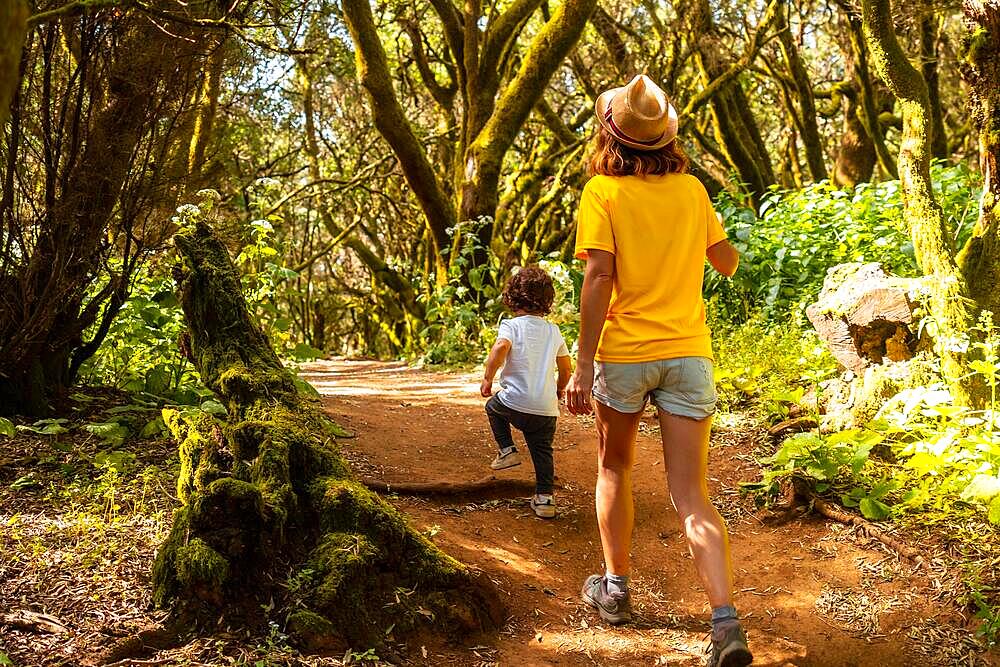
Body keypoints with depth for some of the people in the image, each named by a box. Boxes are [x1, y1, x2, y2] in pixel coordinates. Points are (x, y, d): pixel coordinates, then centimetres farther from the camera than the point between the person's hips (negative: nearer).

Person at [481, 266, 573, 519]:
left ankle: (506, 450, 21)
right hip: (546, 408, 4)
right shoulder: (554, 331, 13)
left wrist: (487, 378, -13)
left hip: (515, 401, -3)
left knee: (493, 406, 29)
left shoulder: (511, 325, -2)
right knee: (542, 450, 15)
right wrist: (559, 390, 37)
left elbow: (500, 347, -23)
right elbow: (566, 367, 19)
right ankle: (544, 498, 9)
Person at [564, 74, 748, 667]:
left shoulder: (603, 192, -5)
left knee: (615, 468, 23)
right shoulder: (692, 190, 6)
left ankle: (616, 588, 30)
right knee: (693, 497, 2)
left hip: (624, 351, -2)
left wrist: (584, 364, -14)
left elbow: (600, 276, -15)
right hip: (689, 353, 2)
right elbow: (729, 263, 17)